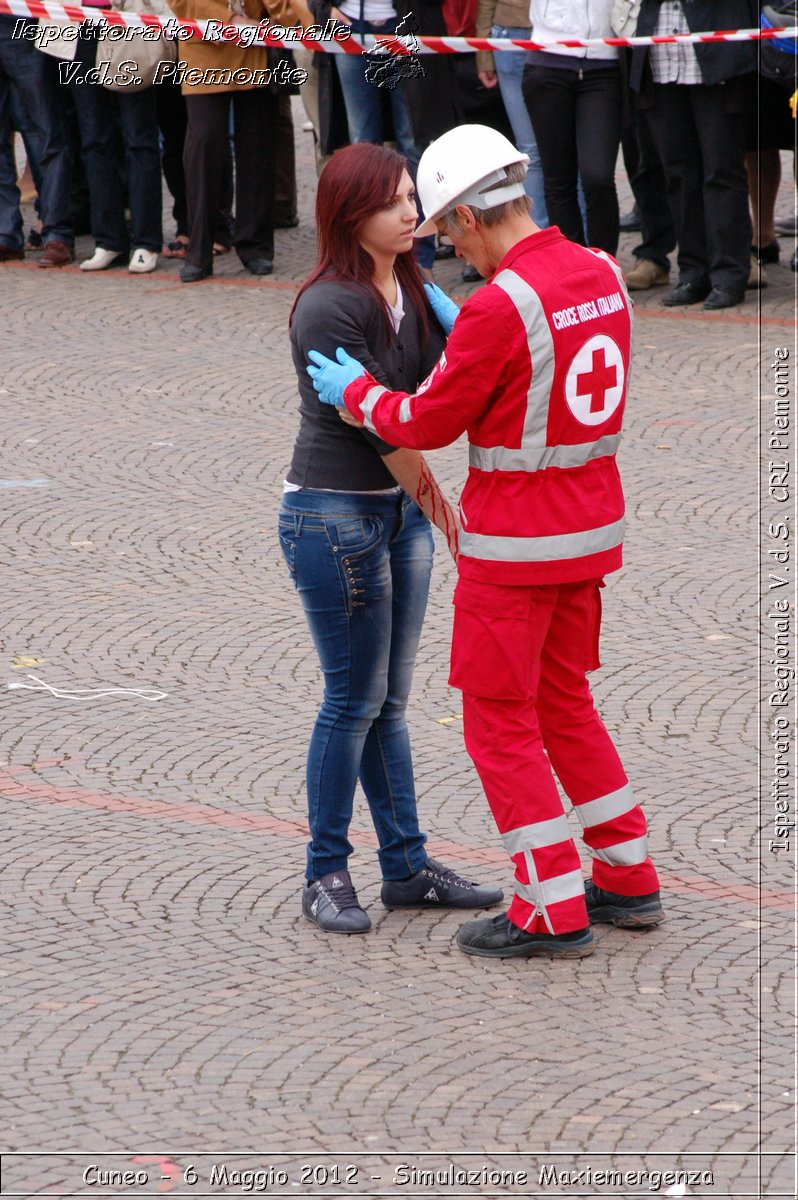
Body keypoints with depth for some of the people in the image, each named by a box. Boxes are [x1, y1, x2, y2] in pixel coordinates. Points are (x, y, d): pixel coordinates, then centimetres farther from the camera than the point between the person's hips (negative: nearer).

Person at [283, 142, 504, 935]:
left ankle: (406, 867, 18)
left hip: (398, 507, 8)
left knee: (388, 699, 12)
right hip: (334, 515, -8)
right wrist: (440, 506, -12)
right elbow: (376, 422, -18)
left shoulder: (407, 289, 7)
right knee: (354, 699, -2)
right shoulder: (330, 308, -19)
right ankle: (326, 875, 9)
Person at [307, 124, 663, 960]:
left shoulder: (499, 306, -23)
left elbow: (427, 423, -13)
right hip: (591, 528, 8)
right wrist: (459, 328, 19)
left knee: (500, 722, 3)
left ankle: (554, 913, 5)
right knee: (563, 702, 21)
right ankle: (628, 881, 25)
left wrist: (355, 391, 4)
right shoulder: (602, 275, 1)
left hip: (514, 544, -8)